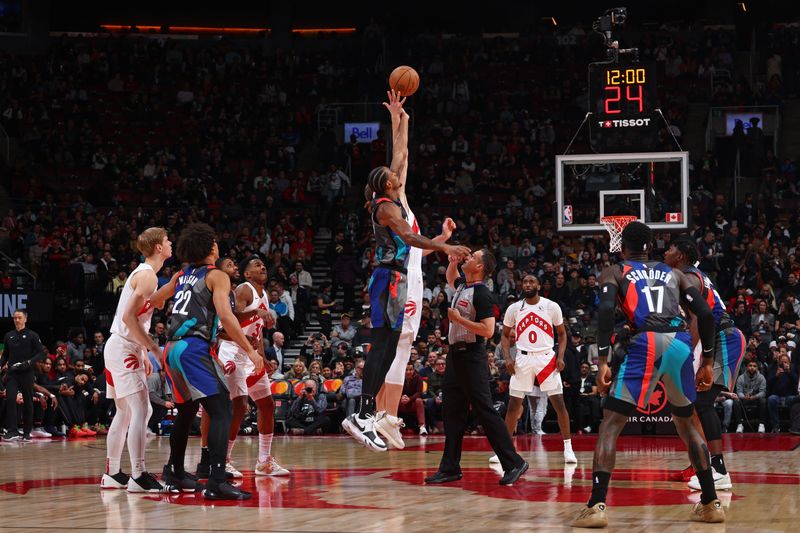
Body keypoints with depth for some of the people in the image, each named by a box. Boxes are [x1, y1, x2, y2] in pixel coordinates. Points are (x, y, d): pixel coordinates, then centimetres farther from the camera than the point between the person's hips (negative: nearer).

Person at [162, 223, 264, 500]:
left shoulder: (181, 275, 18)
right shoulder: (216, 276, -2)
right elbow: (225, 316, -13)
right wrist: (250, 350, -13)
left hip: (172, 349, 8)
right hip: (194, 349, -8)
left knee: (187, 410, 26)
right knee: (221, 412, -12)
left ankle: (175, 470, 42)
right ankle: (217, 482, -25)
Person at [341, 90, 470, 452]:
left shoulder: (390, 201, 15)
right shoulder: (388, 206, -11)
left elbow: (400, 154, 26)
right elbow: (408, 237, -26)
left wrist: (400, 119, 31)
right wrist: (444, 247, -32)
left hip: (392, 279, 10)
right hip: (390, 278, -10)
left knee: (387, 347, 7)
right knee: (383, 345, -15)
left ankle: (364, 416, 5)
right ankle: (363, 416, -21)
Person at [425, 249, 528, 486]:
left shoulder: (481, 293, -15)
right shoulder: (463, 286, 12)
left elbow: (488, 331, -23)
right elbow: (451, 279, 38)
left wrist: (458, 318, -18)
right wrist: (453, 262, 19)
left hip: (472, 357, -9)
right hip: (455, 354, 9)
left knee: (484, 411, -9)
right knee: (452, 411, 9)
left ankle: (513, 463, -6)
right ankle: (450, 468, 13)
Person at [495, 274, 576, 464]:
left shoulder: (551, 306, -1)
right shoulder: (514, 308, 3)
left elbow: (562, 333, 7)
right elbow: (505, 335, 13)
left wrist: (560, 357, -6)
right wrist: (508, 358, -2)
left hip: (546, 358, -2)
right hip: (523, 359, 2)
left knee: (559, 402, -6)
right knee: (514, 404, 2)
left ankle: (568, 448, -1)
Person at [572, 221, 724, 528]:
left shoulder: (613, 272, 18)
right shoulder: (674, 274, 28)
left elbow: (606, 309, -3)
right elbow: (705, 314, 17)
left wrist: (602, 361, -6)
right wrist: (708, 362, 22)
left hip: (645, 344, -4)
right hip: (680, 345, 4)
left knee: (610, 425, 2)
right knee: (686, 425, 25)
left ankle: (596, 507, -12)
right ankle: (711, 504, 24)